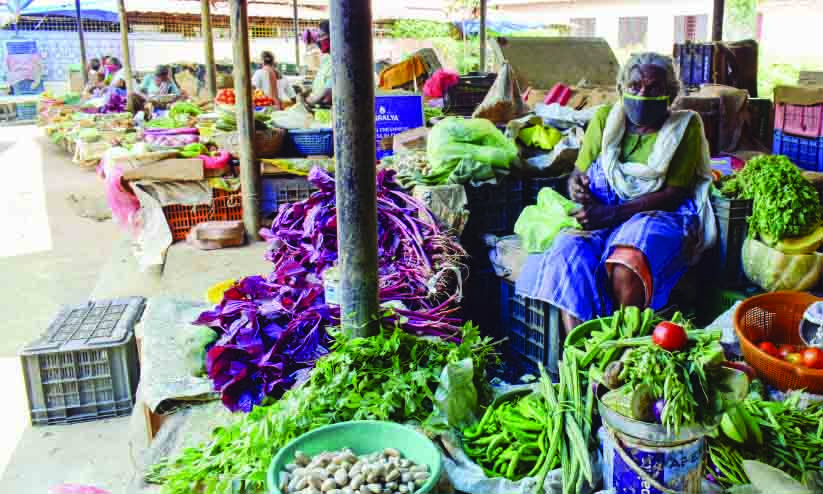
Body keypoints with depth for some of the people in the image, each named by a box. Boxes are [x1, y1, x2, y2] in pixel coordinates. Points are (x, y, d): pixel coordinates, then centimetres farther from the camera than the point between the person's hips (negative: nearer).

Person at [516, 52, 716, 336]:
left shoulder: (685, 126, 2)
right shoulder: (605, 118, 13)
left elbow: (675, 194, -7)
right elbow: (578, 173, 14)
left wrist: (611, 214, -19)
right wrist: (576, 188, -13)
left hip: (660, 216, -3)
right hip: (601, 214, 3)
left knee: (625, 270, -36)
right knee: (568, 252, -30)